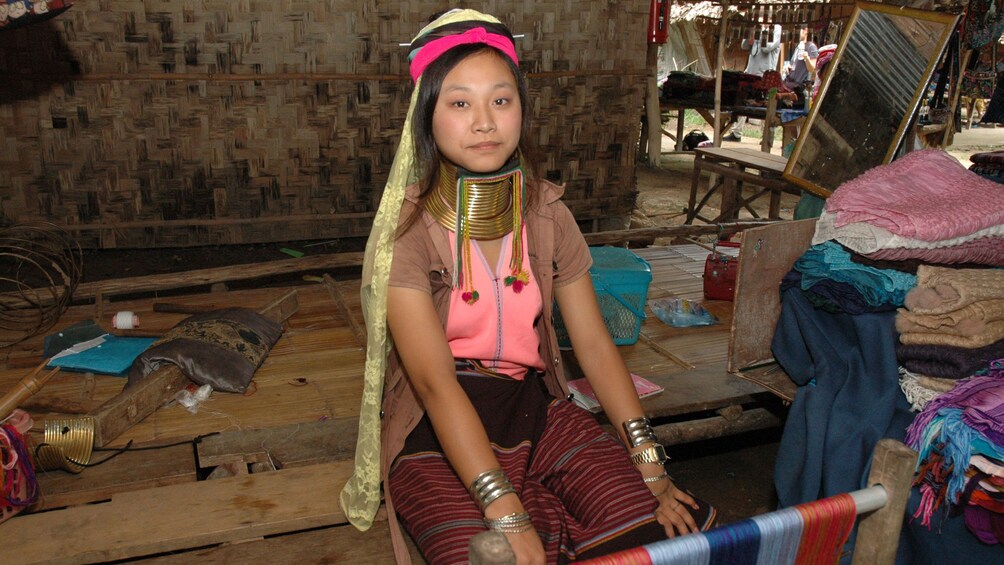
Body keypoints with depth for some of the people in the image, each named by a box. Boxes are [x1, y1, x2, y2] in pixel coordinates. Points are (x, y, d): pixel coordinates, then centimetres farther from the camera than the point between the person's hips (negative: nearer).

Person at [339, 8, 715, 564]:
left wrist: (648, 460, -9)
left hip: (535, 405, 4)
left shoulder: (547, 215, 1)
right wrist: (504, 511, -28)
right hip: (436, 428, -3)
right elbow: (435, 383, -21)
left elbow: (594, 343, 0)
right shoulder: (407, 228, -13)